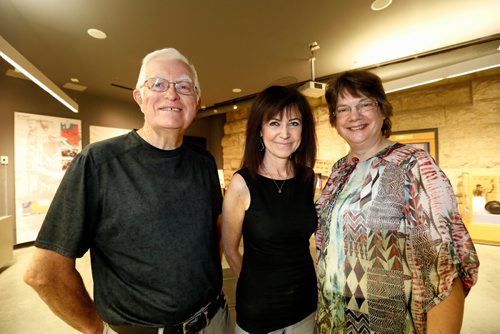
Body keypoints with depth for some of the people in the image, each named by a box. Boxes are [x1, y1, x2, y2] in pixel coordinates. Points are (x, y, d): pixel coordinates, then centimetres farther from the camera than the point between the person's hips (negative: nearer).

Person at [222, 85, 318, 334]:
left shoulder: (309, 179, -8)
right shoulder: (242, 183, -21)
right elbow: (230, 249, -9)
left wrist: (296, 282, 6)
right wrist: (258, 286, 5)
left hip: (306, 301, 4)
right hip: (258, 306, -3)